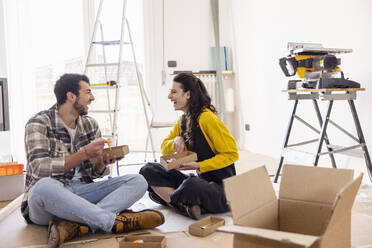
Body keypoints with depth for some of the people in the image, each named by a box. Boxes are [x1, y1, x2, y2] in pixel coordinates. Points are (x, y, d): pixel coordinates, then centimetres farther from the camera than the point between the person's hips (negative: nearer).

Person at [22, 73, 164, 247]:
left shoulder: (90, 124, 11)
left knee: (138, 181, -13)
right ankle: (114, 221, -30)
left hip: (80, 192, 6)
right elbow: (40, 169, -21)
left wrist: (102, 163, -11)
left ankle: (76, 225, -34)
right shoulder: (39, 123, -7)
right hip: (48, 195, -5)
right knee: (44, 186, -42)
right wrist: (84, 154, -22)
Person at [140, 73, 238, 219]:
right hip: (201, 180, 9)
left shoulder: (207, 118, -17)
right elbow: (164, 148, 16)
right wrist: (176, 141, -7)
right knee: (148, 170, -4)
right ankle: (185, 206, -18)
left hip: (222, 186, -9)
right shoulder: (183, 120, 9)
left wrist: (198, 166, -22)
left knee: (191, 184, -42)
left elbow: (232, 154, -16)